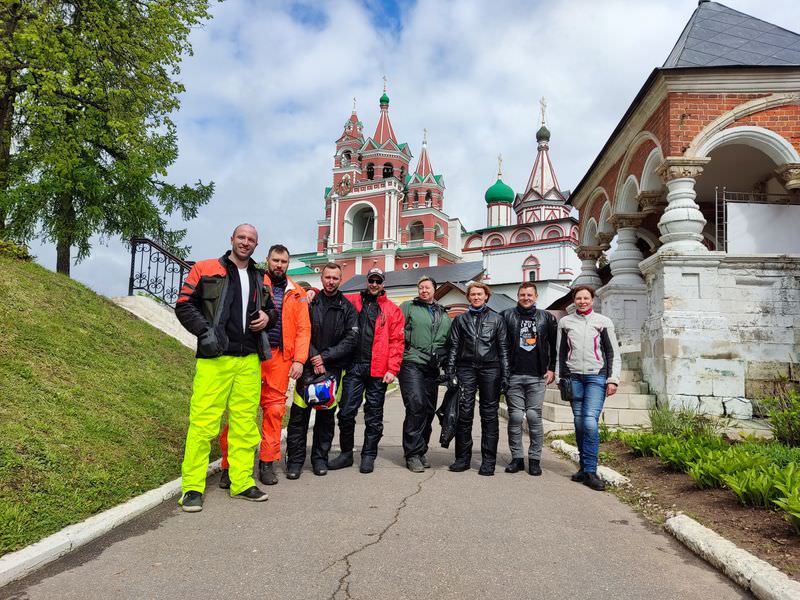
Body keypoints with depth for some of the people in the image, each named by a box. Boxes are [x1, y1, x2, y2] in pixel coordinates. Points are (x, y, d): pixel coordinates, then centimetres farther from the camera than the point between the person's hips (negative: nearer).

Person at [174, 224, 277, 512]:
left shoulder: (260, 278, 17)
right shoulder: (205, 269, 4)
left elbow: (271, 307, 29)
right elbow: (184, 305, 2)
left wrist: (267, 316, 6)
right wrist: (204, 330, -11)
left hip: (249, 360, 5)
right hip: (214, 358, -4)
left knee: (245, 422, 8)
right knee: (203, 421, -6)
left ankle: (242, 482, 18)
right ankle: (192, 487, 4)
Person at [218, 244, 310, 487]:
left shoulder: (297, 294, 14)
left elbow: (303, 329, 8)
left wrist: (299, 359, -1)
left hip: (280, 358, 3)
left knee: (275, 409, 6)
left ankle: (267, 462, 17)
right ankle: (230, 464, 7)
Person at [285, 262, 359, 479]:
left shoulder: (347, 308, 7)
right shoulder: (310, 302, 6)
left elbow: (351, 340, -1)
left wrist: (325, 357, -9)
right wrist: (314, 358, -12)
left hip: (333, 368, 1)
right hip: (308, 366, -1)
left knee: (326, 414, 6)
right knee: (299, 413, -4)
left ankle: (320, 458, 19)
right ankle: (295, 459, 6)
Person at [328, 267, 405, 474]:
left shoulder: (392, 309, 7)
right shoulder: (351, 301, 11)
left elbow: (396, 341, 1)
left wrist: (392, 369, -8)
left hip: (377, 370, -1)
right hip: (353, 366, 1)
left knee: (374, 416, 7)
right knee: (346, 412, 3)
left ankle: (369, 456, 19)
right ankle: (346, 453, 19)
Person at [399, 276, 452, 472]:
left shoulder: (444, 315, 21)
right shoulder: (408, 307, 6)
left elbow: (450, 341, 25)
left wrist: (442, 359, 14)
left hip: (432, 368, 5)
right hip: (412, 364, -5)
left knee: (429, 409, 7)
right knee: (415, 405, -15)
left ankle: (421, 450, 19)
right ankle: (413, 454, -8)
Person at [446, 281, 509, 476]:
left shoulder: (497, 319, 11)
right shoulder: (460, 319, 14)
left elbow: (503, 348, 8)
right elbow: (454, 347, 11)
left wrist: (505, 375, 1)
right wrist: (451, 372, 1)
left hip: (490, 368, -1)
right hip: (466, 368, 1)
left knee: (489, 414, 1)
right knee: (464, 413, -2)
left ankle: (488, 460, 6)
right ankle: (463, 458, 8)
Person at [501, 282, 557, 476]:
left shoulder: (546, 318, 10)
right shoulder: (506, 316, 6)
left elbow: (555, 345, 15)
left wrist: (552, 369, 7)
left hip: (537, 376, 0)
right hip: (513, 375, 0)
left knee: (534, 416, 0)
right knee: (515, 416, 0)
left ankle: (535, 459, 11)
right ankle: (517, 458, 11)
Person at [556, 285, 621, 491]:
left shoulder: (603, 322, 6)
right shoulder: (565, 322, 12)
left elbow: (613, 353, 6)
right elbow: (561, 352, 16)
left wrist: (613, 379, -2)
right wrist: (562, 378, 10)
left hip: (596, 376, -2)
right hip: (574, 377, 3)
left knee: (590, 422, -14)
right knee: (579, 424, 3)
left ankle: (590, 471, -9)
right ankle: (584, 467, 14)